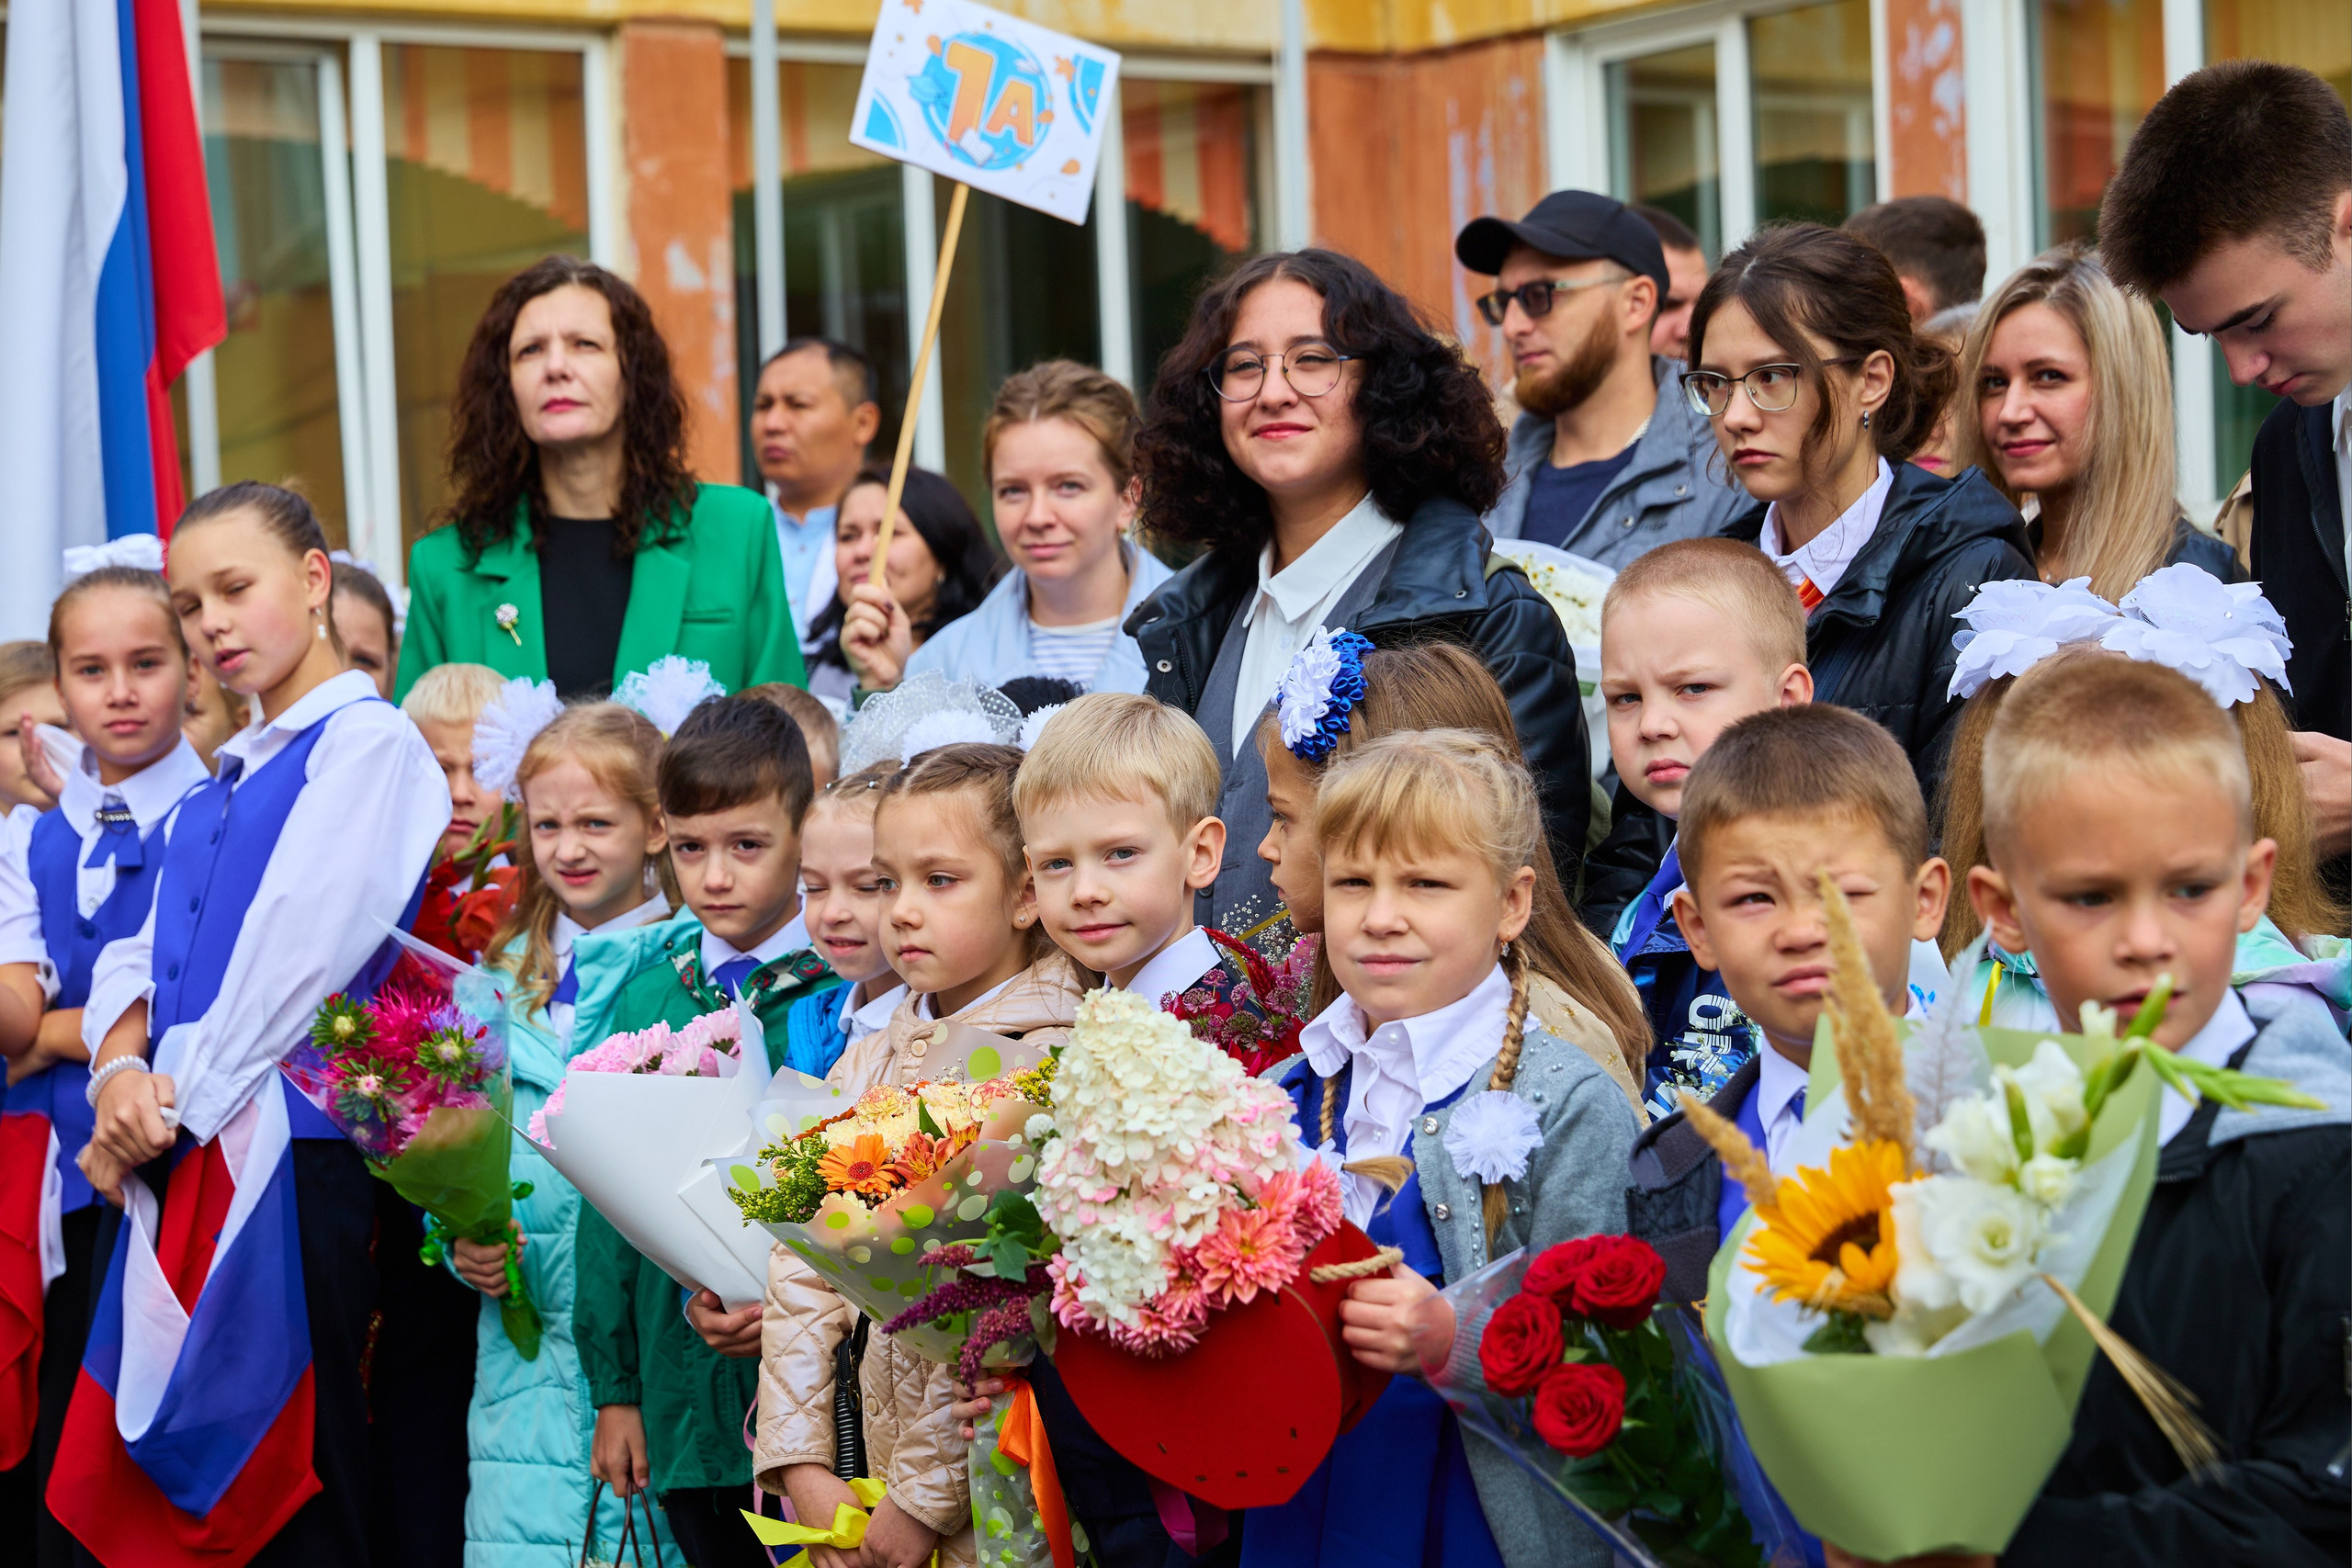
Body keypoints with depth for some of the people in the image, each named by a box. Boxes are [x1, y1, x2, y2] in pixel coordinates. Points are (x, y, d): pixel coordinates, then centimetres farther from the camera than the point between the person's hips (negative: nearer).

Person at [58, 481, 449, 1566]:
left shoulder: (369, 742, -4)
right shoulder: (223, 781, 22)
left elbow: (297, 953, -12)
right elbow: (144, 950, 15)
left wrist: (168, 1107, -10)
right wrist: (121, 1071, -5)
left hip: (288, 1151, -8)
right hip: (176, 1153, 8)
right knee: (174, 1472, 7)